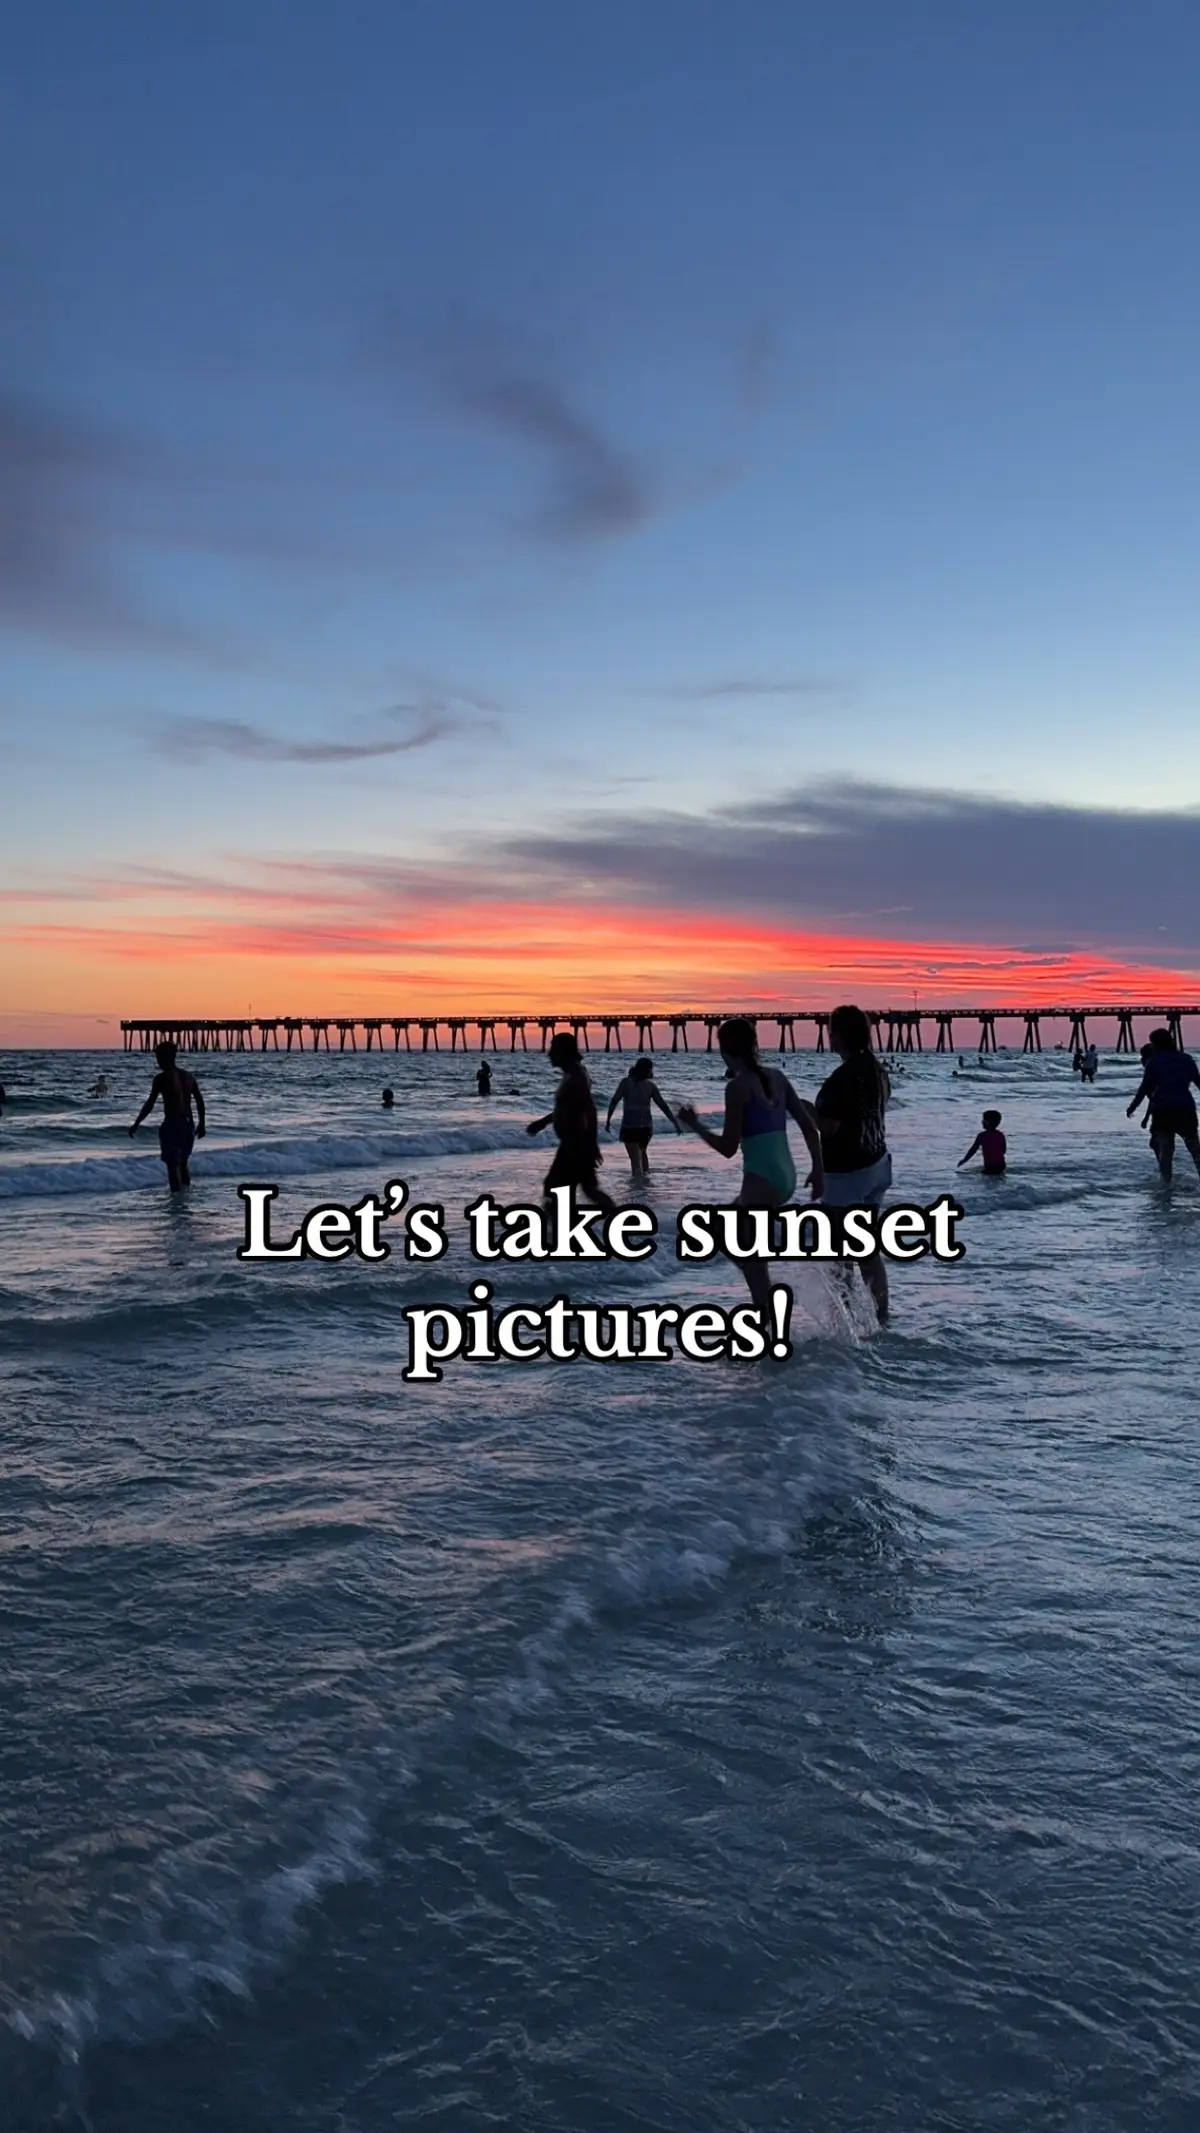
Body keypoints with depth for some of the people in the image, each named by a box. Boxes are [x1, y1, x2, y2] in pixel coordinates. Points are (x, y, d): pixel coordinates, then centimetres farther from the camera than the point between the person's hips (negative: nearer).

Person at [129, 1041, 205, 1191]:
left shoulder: (161, 1078, -9)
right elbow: (200, 1102, 11)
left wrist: (136, 1124, -5)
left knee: (173, 1165, -2)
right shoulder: (189, 1076, 9)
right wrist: (201, 1124, 19)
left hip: (171, 1125, -6)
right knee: (183, 1163, 21)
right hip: (188, 1125, 6)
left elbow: (150, 1104, -12)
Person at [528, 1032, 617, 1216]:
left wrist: (592, 1144, -29)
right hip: (574, 1143, 10)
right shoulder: (571, 1076, 14)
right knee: (590, 1188, 12)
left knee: (553, 1188, -3)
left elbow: (590, 1111, -25)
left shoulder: (576, 1078, -18)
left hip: (576, 1144, -10)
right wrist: (542, 1122, 32)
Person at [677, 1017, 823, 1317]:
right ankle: (768, 1302, 19)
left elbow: (728, 1147, -11)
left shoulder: (738, 1087, -11)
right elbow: (809, 1126, 11)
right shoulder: (776, 1077, 10)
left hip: (762, 1179, -8)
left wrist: (694, 1125, 1)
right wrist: (818, 1169, 19)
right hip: (786, 1176, 9)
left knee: (751, 1257, 0)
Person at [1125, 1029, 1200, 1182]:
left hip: (1162, 1111, -2)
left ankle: (1166, 1178, 0)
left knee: (1164, 1146, 7)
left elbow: (1145, 1088, -3)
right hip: (1186, 1109, 2)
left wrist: (1132, 1107, 5)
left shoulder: (1153, 1063, -2)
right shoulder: (1186, 1059, 6)